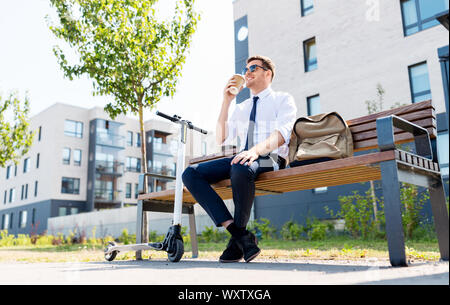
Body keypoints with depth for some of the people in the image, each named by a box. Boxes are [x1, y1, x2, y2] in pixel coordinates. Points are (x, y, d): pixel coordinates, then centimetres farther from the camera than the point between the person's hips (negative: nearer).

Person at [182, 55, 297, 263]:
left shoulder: (283, 99, 10)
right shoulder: (241, 108, 27)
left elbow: (283, 132, -10)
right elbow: (221, 139, 18)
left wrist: (257, 149, -31)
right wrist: (226, 102, 11)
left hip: (270, 159, -6)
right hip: (242, 158, 6)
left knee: (241, 169, -41)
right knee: (190, 174, -17)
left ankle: (238, 238, -21)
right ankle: (241, 236, -25)